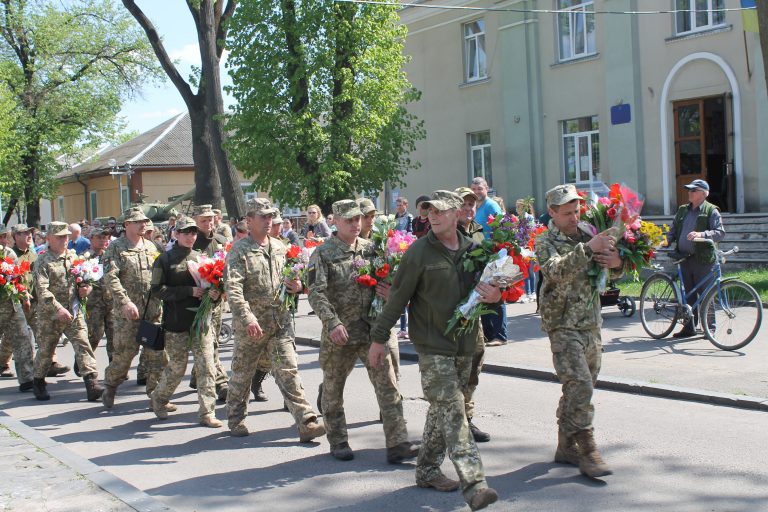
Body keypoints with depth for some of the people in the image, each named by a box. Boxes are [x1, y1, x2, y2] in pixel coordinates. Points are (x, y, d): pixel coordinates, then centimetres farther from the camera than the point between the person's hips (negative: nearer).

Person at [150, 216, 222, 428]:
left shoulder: (200, 258, 11)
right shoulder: (165, 259, -1)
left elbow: (209, 284, 16)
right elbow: (158, 289, -8)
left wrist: (213, 293, -9)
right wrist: (190, 291, -16)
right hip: (176, 323, -3)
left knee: (206, 367, -4)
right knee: (176, 368, 6)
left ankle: (207, 413, 0)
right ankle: (158, 399, 33)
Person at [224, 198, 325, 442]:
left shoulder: (280, 248, 10)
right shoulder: (239, 251, -8)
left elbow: (289, 275, 26)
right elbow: (233, 289, -19)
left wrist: (294, 284, 1)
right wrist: (247, 318, -30)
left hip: (280, 320, 4)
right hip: (251, 324, -4)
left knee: (288, 371, -2)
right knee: (242, 372, 11)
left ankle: (306, 423, -7)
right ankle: (236, 419, 30)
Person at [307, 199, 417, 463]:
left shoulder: (371, 249, 7)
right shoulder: (322, 254, -4)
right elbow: (316, 293, -14)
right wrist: (333, 322, -26)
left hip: (373, 330, 3)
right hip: (338, 334, -3)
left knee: (388, 386, -4)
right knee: (333, 390, 10)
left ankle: (397, 444, -2)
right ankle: (338, 442, 27)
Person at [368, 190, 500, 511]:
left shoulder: (473, 249, 7)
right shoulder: (419, 252, -7)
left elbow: (486, 286, 19)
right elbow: (397, 297, -5)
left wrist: (494, 296, -5)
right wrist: (378, 338, -4)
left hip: (464, 344, 6)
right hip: (433, 346, -5)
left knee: (442, 411, 14)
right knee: (452, 412, -12)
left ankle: (427, 470, 27)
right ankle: (473, 483, -17)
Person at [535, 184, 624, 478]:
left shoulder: (587, 236, 12)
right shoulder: (546, 242, -5)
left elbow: (611, 275, 11)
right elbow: (557, 271, -25)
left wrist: (617, 263, -12)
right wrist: (588, 249, -33)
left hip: (591, 325, 6)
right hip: (564, 325, -6)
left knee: (579, 388, 11)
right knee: (579, 385, -15)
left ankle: (566, 446, 22)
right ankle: (587, 453, -12)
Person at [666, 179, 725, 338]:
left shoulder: (711, 211, -2)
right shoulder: (682, 210, 17)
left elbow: (720, 232, -12)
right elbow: (673, 230, 22)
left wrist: (702, 234, -27)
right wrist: (667, 241, 2)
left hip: (702, 259, -5)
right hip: (685, 258, 6)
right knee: (689, 294, 10)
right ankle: (689, 327, 17)